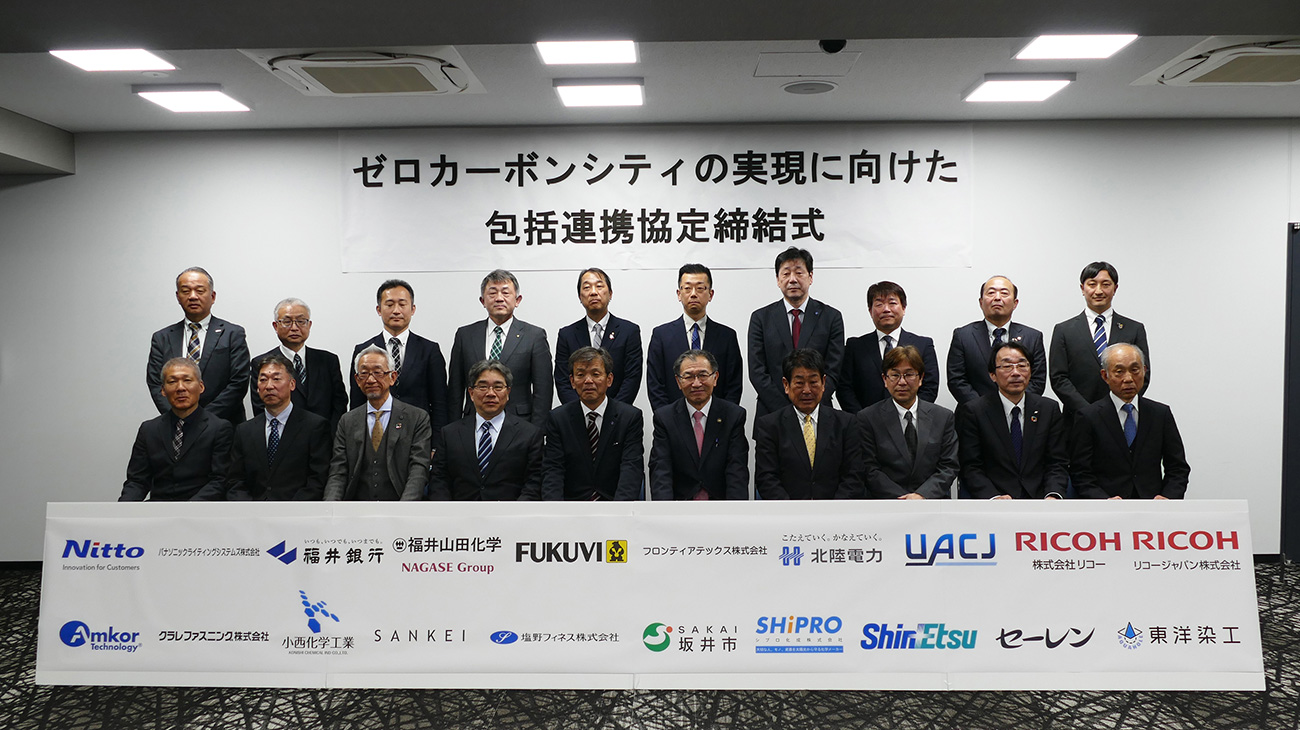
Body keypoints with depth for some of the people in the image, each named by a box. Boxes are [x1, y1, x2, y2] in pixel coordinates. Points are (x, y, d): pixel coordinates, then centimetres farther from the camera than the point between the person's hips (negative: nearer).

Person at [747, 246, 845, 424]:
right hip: (771, 417, 0)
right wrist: (787, 412, -11)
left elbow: (833, 372, -1)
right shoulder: (760, 318, 5)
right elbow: (757, 373, -2)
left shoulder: (831, 317, 5)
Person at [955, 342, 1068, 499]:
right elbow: (970, 467, -2)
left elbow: (1058, 463, 9)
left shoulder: (1050, 409, 12)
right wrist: (993, 497, -19)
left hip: (1040, 498, 3)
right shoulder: (972, 411, 2)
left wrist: (1053, 495, -11)